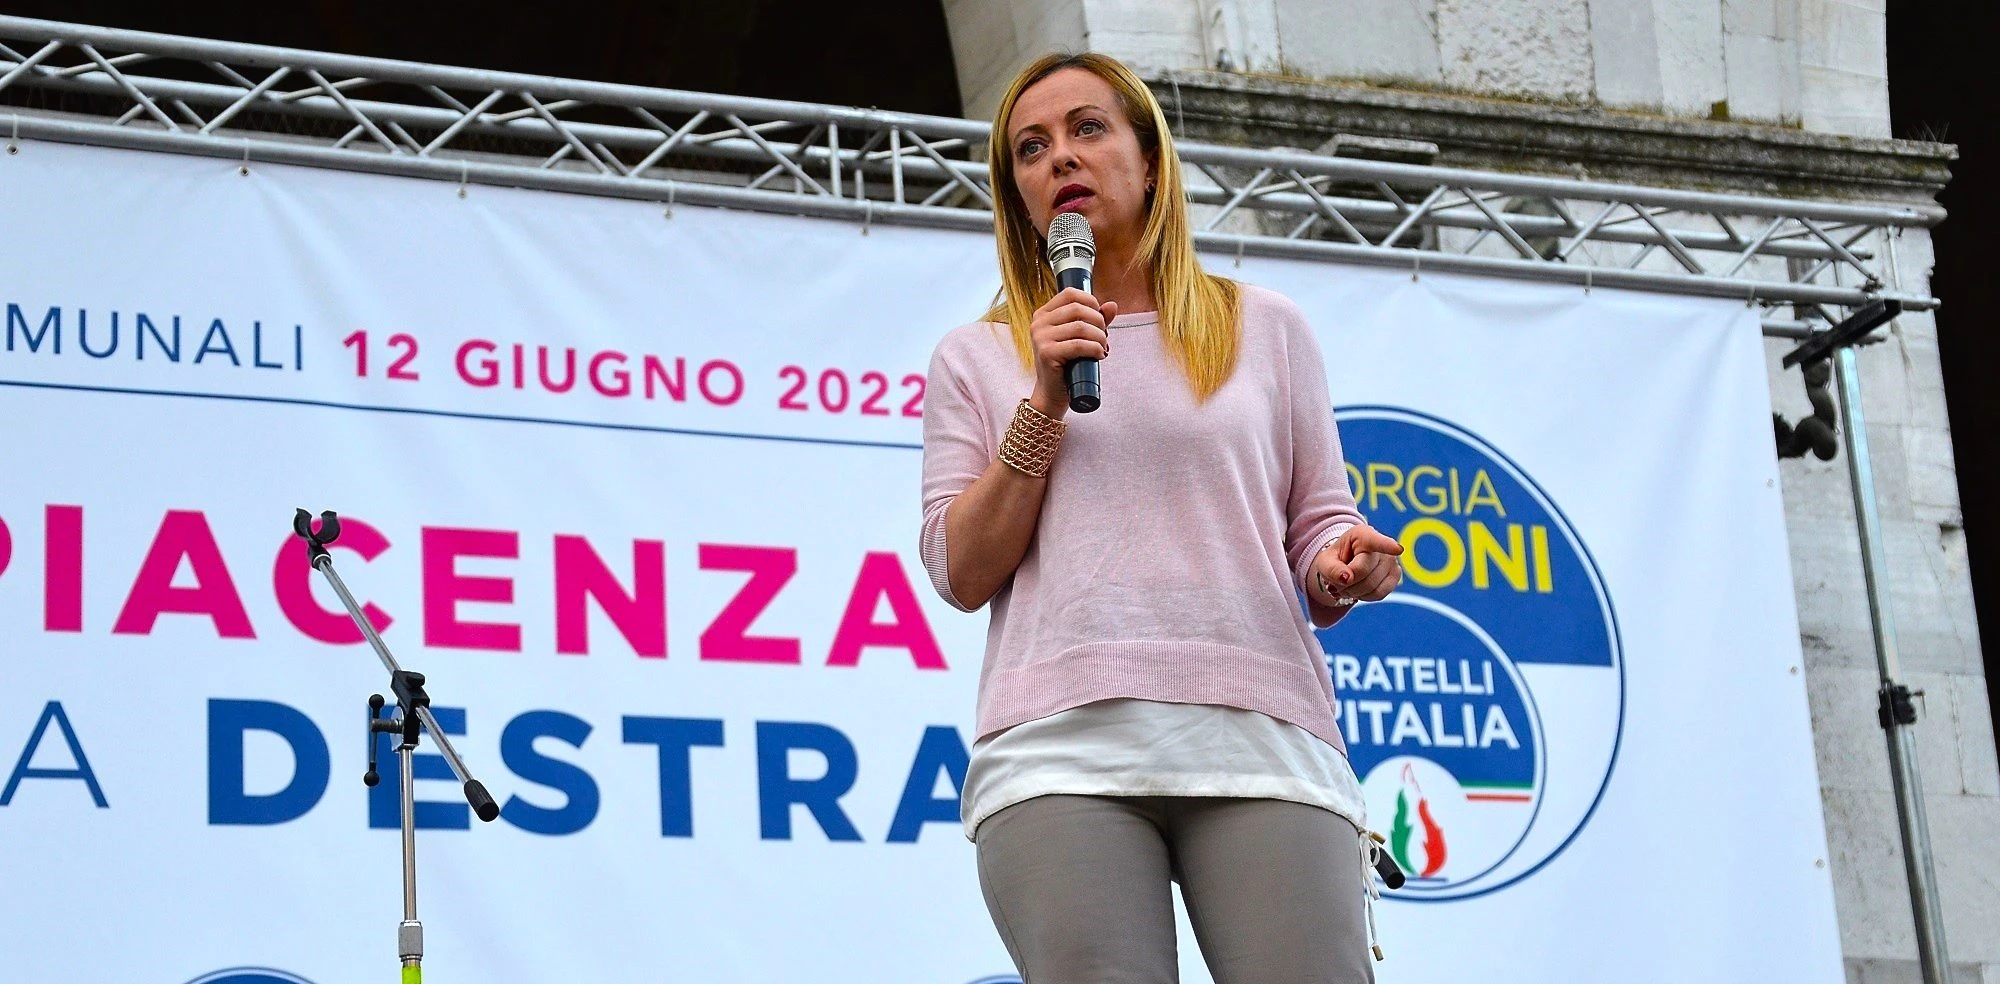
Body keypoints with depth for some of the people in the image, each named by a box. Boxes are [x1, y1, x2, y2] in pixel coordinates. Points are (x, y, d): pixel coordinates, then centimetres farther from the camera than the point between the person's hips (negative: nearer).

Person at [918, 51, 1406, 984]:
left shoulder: (1263, 328, 19)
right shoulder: (975, 358, 18)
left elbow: (1319, 531, 19)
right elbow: (963, 575, 9)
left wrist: (1343, 568, -5)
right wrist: (1045, 401, 0)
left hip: (1260, 739, 1)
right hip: (1061, 745, 0)